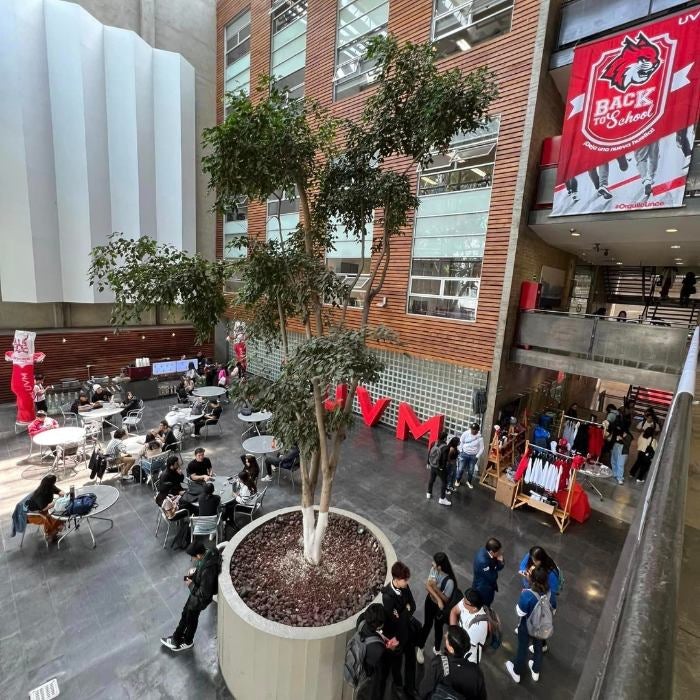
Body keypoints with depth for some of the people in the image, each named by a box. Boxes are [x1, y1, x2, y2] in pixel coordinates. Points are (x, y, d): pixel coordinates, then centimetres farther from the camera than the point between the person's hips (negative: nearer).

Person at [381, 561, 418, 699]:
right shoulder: (387, 595, -36)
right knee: (396, 661, 23)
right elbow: (395, 619, -31)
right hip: (396, 634, -5)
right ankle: (398, 684, 52)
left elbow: (413, 605, -7)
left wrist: (404, 614, -23)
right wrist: (407, 610, -22)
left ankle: (410, 688, 48)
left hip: (408, 629, 5)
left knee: (411, 660, 23)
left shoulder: (404, 586, -16)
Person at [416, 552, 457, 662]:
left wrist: (435, 588, -36)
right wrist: (438, 599, -33)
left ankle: (436, 648, 52)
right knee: (427, 625, 20)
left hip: (442, 608, -2)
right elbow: (427, 585, -22)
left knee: (438, 627, 22)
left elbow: (446, 599, -25)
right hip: (430, 601, 3)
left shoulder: (449, 581, -36)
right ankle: (419, 647, 46)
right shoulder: (433, 569, -22)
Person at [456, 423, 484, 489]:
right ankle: (458, 481, 27)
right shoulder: (466, 433, -12)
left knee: (471, 470, 12)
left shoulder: (480, 437, -13)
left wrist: (477, 457, -7)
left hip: (473, 456, 0)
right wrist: (460, 451, -2)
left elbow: (481, 448, -5)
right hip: (464, 454, 0)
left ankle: (469, 482, 36)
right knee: (460, 469, 5)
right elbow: (461, 442, -1)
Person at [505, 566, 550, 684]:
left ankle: (517, 672, 47)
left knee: (522, 648, 22)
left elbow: (520, 612, -25)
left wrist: (523, 595, -15)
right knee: (538, 646, 30)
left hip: (527, 626, -4)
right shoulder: (548, 591, -24)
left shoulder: (527, 595, -40)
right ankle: (536, 671, 56)